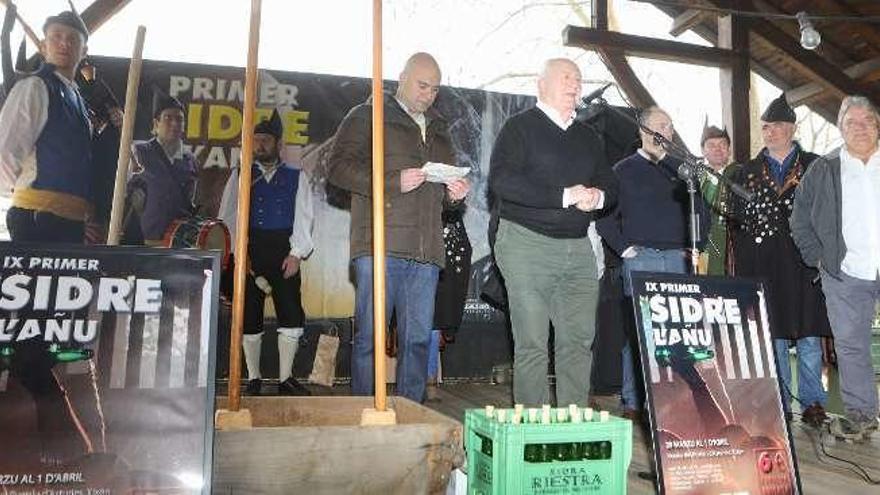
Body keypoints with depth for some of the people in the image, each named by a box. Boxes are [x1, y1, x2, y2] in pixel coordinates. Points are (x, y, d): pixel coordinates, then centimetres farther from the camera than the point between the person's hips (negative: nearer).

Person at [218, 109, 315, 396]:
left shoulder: (296, 177, 14)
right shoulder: (241, 175, 15)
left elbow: (303, 217, 5)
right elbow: (228, 216, 7)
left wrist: (297, 253, -8)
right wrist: (237, 251, -6)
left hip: (284, 251, 0)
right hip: (249, 251, 1)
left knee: (292, 315, -5)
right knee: (250, 315, 2)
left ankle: (286, 378, 5)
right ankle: (253, 379, 13)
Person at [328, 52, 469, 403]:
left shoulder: (439, 129, 27)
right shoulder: (367, 117, 8)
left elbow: (444, 189, 32)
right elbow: (339, 167, -4)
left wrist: (455, 193, 7)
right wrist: (395, 182, -14)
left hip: (426, 249, 6)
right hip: (380, 244, -5)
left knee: (419, 338, 6)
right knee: (370, 334, -4)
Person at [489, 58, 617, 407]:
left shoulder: (588, 137, 21)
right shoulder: (520, 127, 0)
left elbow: (610, 186, 23)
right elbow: (501, 181, -14)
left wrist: (597, 197, -2)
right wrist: (565, 196, -15)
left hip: (578, 247, 6)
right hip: (527, 244, -6)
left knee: (579, 339, 3)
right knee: (532, 342, -4)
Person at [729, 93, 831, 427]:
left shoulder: (815, 167, 8)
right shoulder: (748, 172, 13)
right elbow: (738, 221, 9)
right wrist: (742, 271, 2)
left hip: (805, 264, -1)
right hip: (764, 270, 2)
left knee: (809, 335, 2)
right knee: (772, 338, 4)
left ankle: (812, 403, 13)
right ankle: (780, 404, 13)